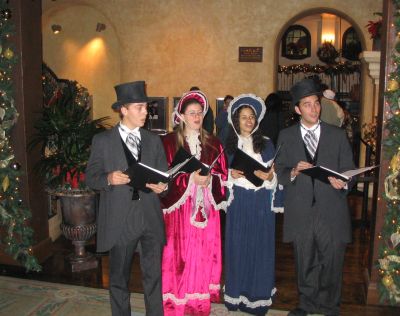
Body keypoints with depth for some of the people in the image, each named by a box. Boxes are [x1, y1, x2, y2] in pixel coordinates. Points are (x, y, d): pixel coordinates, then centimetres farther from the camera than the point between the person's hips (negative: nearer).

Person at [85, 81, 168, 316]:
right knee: (119, 277, 13)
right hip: (120, 220, -2)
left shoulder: (154, 140, 9)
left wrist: (161, 186, -13)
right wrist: (109, 179, -20)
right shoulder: (102, 140, 0)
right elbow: (91, 177, 0)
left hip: (151, 218, 3)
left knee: (154, 275, 12)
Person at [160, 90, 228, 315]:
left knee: (204, 254, 7)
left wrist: (209, 179, -12)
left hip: (206, 207, 3)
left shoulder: (213, 143, 9)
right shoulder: (169, 142, -2)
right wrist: (190, 178, -17)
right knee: (181, 254, -1)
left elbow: (223, 174, 7)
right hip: (180, 207, -3)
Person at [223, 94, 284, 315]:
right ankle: (237, 294, 20)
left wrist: (268, 176, -17)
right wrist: (231, 174, -12)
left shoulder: (266, 144, 5)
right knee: (238, 245, 5)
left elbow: (274, 173, 4)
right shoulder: (229, 144, 5)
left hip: (261, 201, 0)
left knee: (260, 245, 4)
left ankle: (258, 295, 18)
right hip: (238, 201, 0)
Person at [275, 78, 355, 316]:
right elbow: (280, 172, 4)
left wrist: (343, 182, -18)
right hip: (300, 213, 1)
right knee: (305, 264, 14)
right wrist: (294, 172, -16)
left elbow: (349, 170, 3)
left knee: (332, 263, 8)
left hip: (332, 213, 0)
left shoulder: (338, 135, 5)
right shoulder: (286, 136, 6)